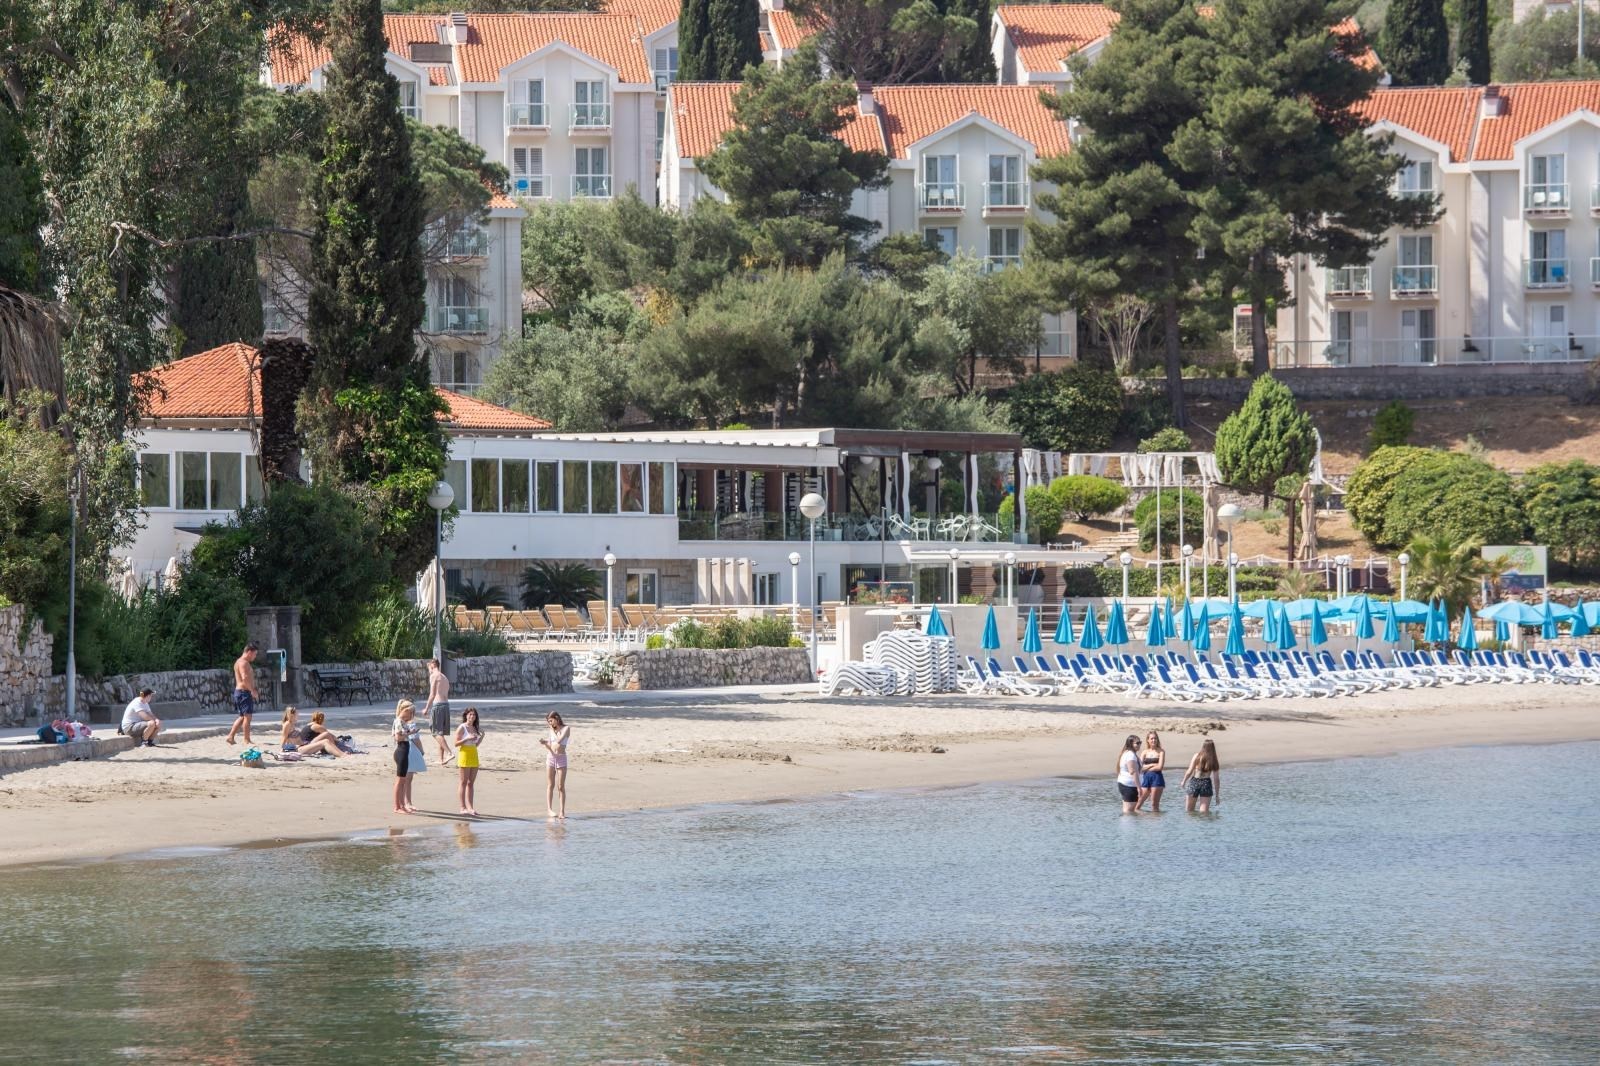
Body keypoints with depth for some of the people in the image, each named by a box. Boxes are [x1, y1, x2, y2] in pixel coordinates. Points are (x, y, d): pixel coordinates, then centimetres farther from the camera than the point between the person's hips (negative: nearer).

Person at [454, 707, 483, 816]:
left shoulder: (475, 728, 13)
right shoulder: (462, 728, -6)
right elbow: (456, 743, -10)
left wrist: (482, 736, 5)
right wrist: (467, 738, -21)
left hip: (474, 756, 6)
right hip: (464, 754, -6)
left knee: (471, 783, 6)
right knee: (464, 782, -5)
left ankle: (470, 807, 7)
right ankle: (463, 807, -4)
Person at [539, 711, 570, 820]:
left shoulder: (566, 728, -3)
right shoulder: (552, 729, 10)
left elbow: (559, 740, -16)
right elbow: (549, 746, 11)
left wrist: (552, 730, -4)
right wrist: (545, 743, -10)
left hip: (561, 758, -4)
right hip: (550, 757, 4)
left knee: (561, 787, -3)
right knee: (550, 785, 1)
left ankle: (562, 811, -1)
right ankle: (549, 809, 1)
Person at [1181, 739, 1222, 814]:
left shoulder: (1197, 756, -1)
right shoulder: (1214, 762, 5)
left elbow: (1190, 771, -4)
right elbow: (1216, 779, 7)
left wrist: (1184, 781, 13)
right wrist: (1217, 795, 14)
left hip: (1194, 782, -1)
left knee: (1189, 811, 11)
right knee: (1204, 812, 2)